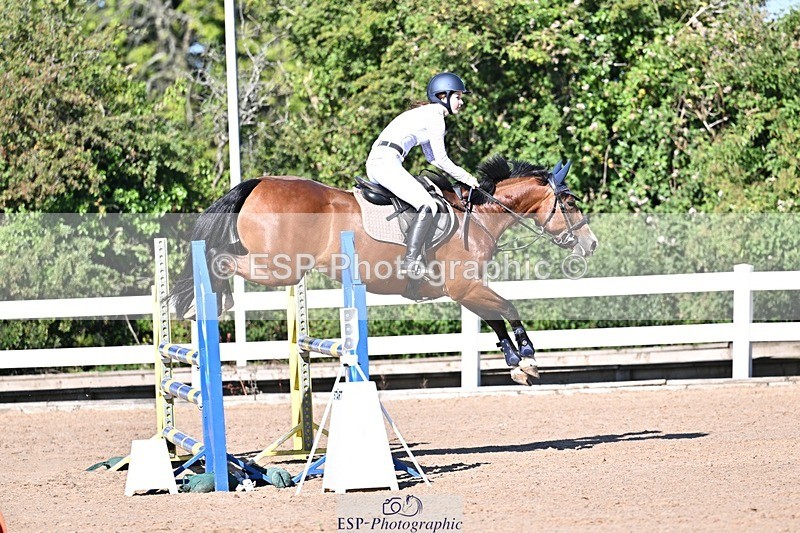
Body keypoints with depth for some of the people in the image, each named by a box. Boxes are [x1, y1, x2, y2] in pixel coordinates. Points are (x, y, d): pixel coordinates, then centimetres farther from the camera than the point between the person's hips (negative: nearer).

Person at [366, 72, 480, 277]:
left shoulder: (426, 114, 25)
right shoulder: (435, 116, -4)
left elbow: (432, 157, 32)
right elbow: (441, 160, -4)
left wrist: (460, 174, 23)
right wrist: (465, 178, 8)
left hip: (374, 163, 10)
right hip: (387, 161, -10)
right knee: (428, 206, -18)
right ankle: (411, 260, -28)